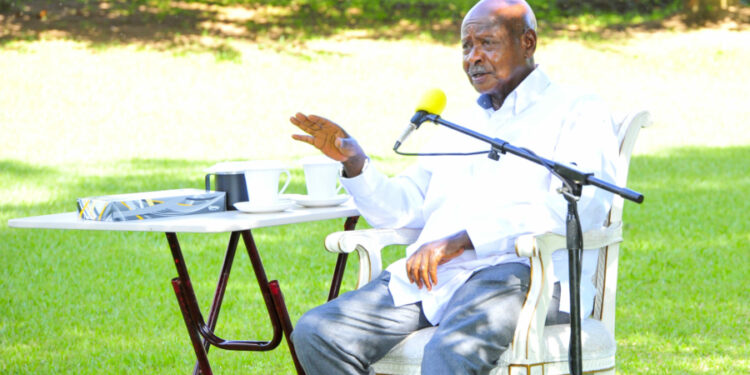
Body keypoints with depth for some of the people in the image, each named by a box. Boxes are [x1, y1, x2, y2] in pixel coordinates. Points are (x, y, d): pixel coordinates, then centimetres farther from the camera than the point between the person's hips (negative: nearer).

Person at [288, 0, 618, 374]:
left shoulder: (578, 112, 5)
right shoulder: (465, 125, 29)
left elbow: (570, 208, -13)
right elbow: (401, 207, 27)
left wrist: (461, 240, -21)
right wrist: (353, 161, 5)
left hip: (518, 275, -7)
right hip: (424, 278, 7)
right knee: (316, 334, -15)